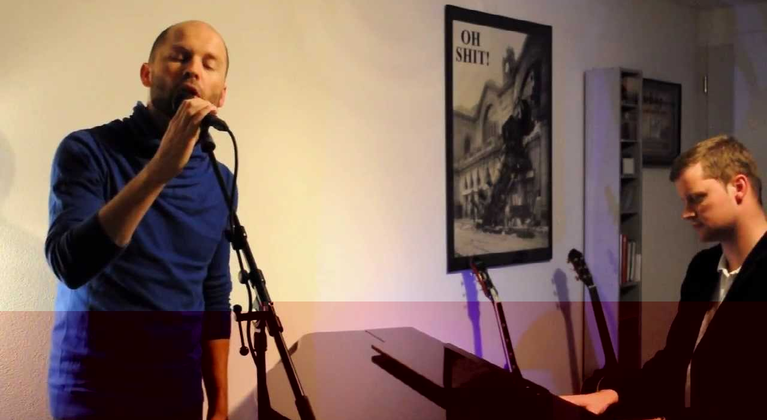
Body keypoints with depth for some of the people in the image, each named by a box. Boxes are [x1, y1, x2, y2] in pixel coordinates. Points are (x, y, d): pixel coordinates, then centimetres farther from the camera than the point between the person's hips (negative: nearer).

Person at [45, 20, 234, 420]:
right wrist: (160, 170, -31)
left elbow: (215, 299, 7)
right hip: (93, 380, -4)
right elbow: (71, 265, -24)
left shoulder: (220, 182, 2)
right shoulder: (87, 150, -10)